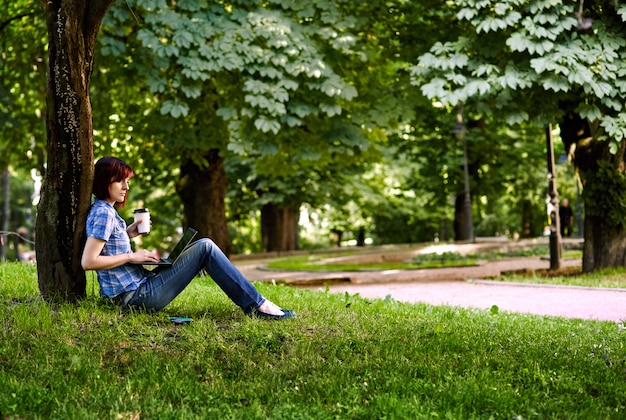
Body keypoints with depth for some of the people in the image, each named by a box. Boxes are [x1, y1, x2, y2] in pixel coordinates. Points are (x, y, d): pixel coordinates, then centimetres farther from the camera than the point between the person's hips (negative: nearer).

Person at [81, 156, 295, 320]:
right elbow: (88, 261, -23)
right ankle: (257, 305, -8)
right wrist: (131, 256, -16)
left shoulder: (104, 210, 13)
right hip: (136, 295, -10)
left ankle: (254, 303, 10)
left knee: (202, 246, 15)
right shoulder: (103, 213, -15)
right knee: (205, 248, -11)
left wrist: (127, 234, 7)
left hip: (137, 290, 10)